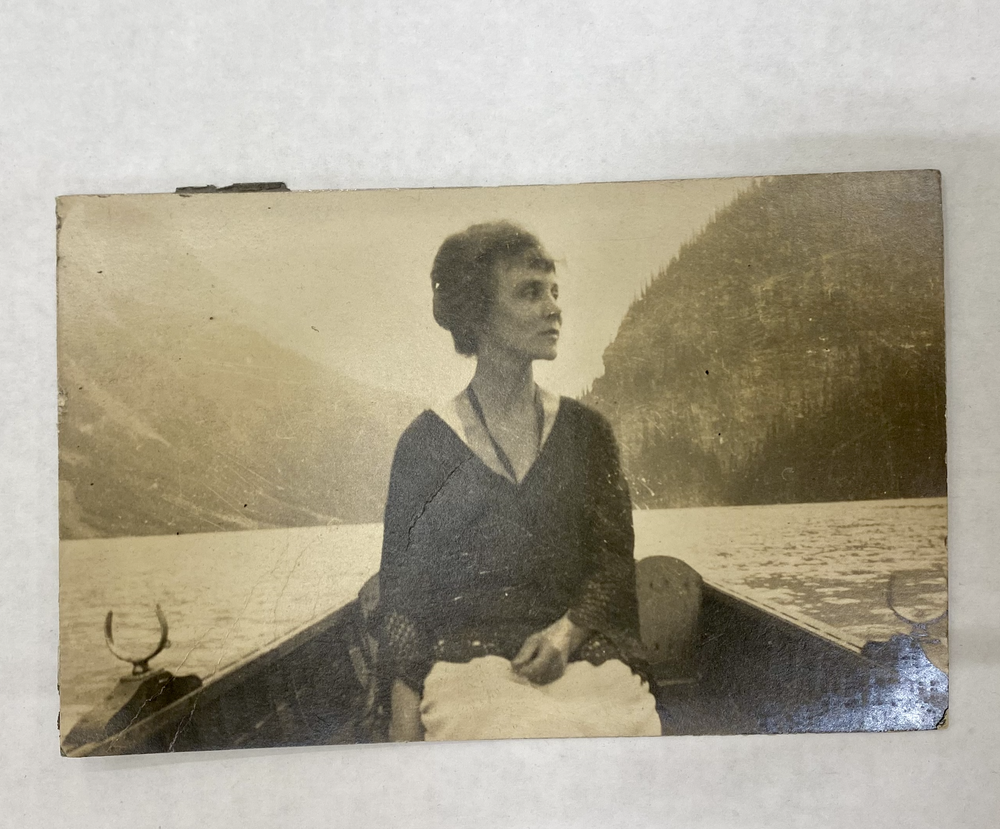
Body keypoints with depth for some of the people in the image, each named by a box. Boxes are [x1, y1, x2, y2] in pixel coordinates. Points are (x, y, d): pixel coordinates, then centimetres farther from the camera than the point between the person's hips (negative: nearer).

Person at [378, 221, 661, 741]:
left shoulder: (584, 430, 13)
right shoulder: (426, 441, 6)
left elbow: (615, 560, 9)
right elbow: (401, 589, 4)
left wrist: (566, 632, -11)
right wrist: (405, 717, -7)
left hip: (580, 652, 3)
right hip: (467, 656, -3)